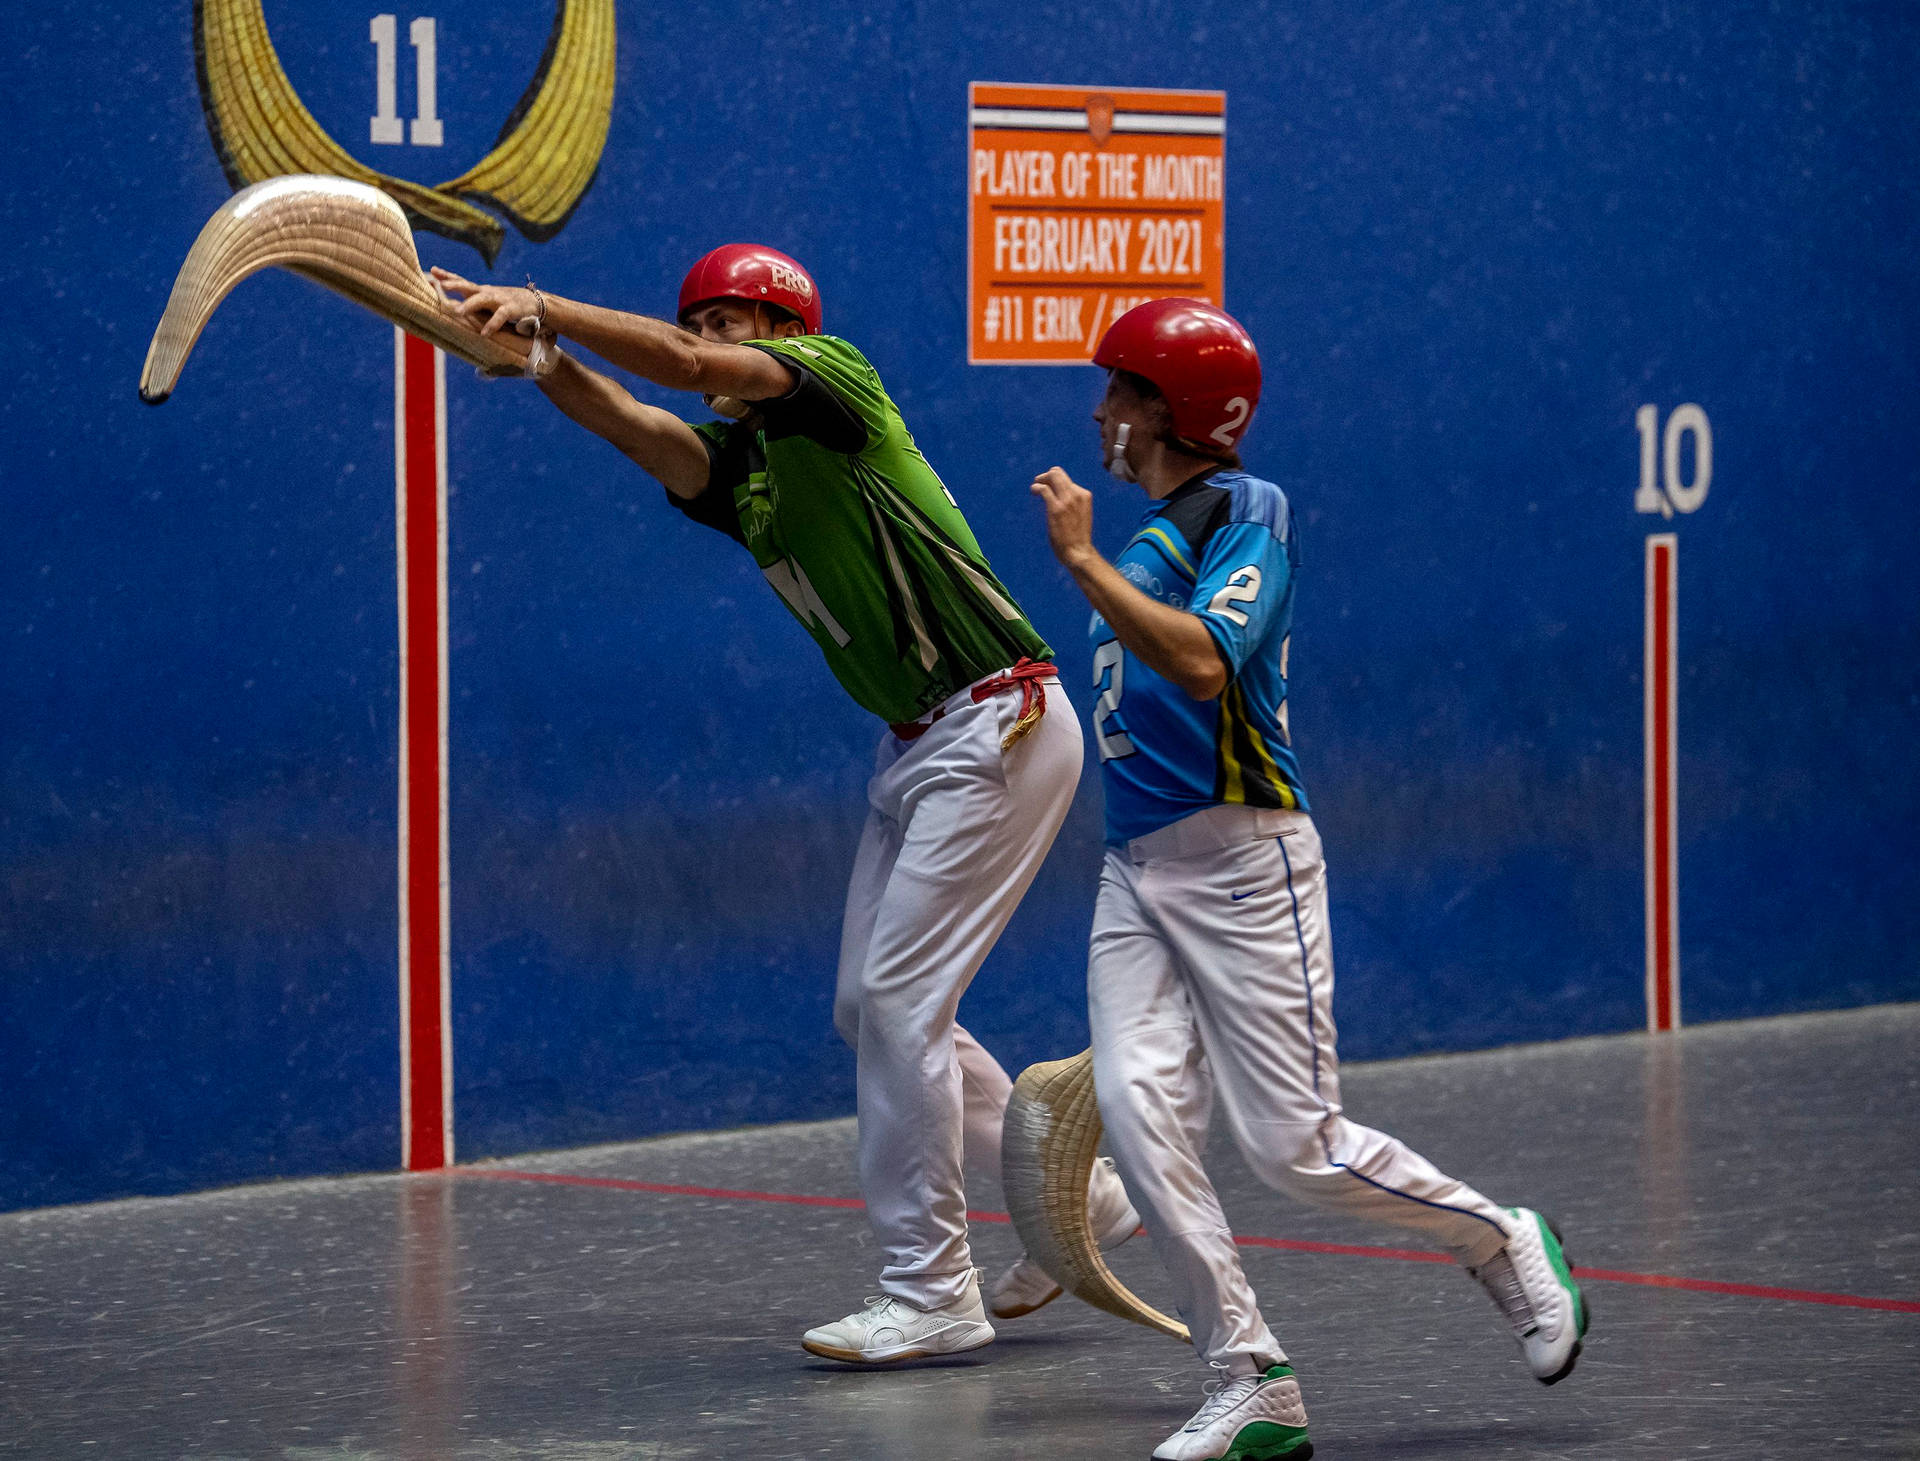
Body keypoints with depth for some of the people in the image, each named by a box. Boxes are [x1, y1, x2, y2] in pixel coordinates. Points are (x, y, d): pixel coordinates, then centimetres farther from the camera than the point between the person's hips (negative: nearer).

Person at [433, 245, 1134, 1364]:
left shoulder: (835, 377, -8)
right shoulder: (736, 471, 12)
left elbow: (685, 363, -26)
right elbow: (632, 422, -7)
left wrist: (542, 308, -28)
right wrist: (533, 353, -23)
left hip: (1000, 724, -10)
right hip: (917, 743, 10)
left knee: (898, 997, -10)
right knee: (873, 1006, 11)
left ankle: (933, 1294, -3)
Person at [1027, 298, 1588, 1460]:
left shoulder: (1246, 514, -9)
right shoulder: (1149, 532, 18)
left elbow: (1204, 665, -27)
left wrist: (1082, 559, -25)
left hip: (1243, 859, -8)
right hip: (1137, 867, 8)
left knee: (1298, 1146, -8)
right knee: (1140, 1114, -12)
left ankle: (1504, 1244, 18)